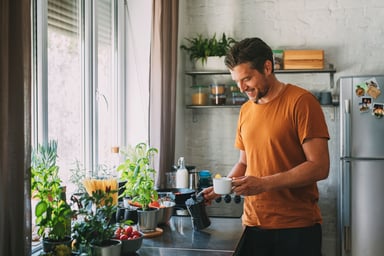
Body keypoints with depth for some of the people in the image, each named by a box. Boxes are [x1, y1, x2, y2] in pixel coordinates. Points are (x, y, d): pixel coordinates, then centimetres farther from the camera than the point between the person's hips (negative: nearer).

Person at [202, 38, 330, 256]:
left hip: (297, 228, -5)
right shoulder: (246, 111, 10)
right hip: (254, 226, 5)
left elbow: (319, 167, -15)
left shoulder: (301, 101, -10)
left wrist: (264, 184, -20)